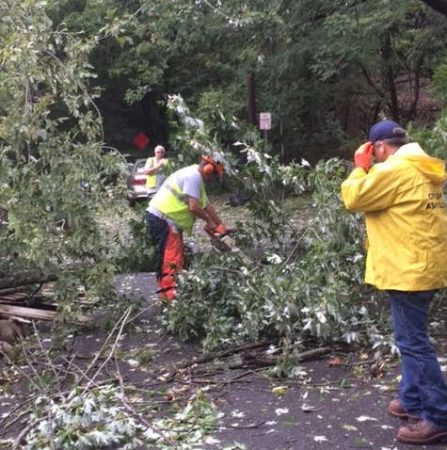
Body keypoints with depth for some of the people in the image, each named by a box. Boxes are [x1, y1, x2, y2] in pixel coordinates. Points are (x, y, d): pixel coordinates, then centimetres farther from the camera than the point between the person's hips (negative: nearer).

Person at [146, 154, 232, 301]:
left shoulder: (196, 178, 20)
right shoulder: (194, 176, -13)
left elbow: (206, 205, 21)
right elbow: (194, 206, -20)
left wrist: (220, 226, 20)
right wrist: (209, 221, -4)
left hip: (168, 220, 11)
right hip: (163, 220, -11)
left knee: (169, 256, 14)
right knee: (172, 257, -12)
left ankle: (166, 289, 18)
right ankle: (169, 291, -14)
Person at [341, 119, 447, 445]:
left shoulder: (394, 170, -16)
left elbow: (355, 199, -11)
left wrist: (360, 168, 1)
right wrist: (369, 170, 16)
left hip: (407, 270, -10)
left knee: (413, 342, -5)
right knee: (411, 339, 18)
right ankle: (413, 400, 28)